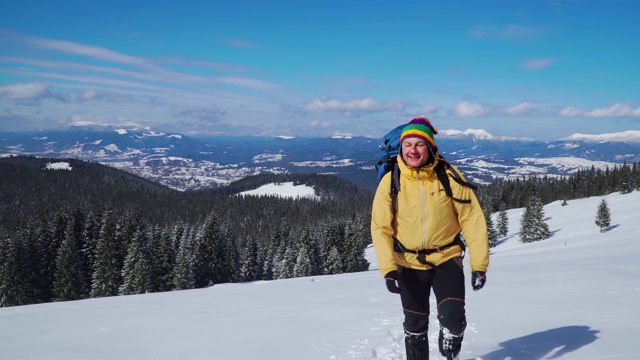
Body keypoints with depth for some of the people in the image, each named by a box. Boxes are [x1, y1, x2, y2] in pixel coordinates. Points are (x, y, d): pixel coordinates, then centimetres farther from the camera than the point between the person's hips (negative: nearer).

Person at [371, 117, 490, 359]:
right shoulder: (391, 182, -11)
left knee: (453, 317, -15)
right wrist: (388, 269, -21)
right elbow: (381, 228, -11)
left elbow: (472, 219, -8)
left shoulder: (448, 176, -12)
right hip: (409, 263, 1)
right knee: (415, 324, 11)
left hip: (447, 258, -1)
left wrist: (479, 264, -11)